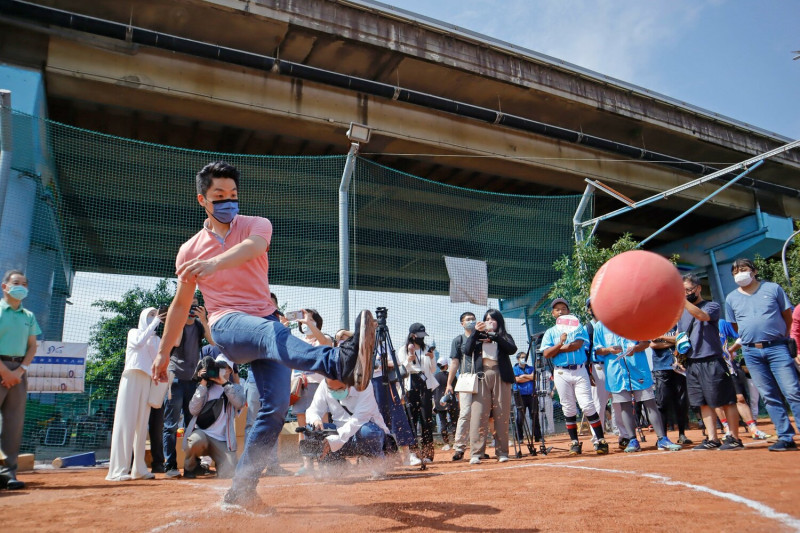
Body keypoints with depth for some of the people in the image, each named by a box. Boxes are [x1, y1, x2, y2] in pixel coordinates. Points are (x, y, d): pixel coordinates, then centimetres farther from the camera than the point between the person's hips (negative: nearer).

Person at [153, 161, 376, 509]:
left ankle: (240, 490, 0)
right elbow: (181, 304, 20)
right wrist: (164, 352, 23)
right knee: (271, 333, -37)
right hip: (227, 324, -2)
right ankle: (339, 362, -69)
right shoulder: (190, 251, 11)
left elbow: (253, 247, -22)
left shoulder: (256, 225, 5)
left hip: (265, 322, 2)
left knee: (277, 405, -13)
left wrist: (215, 262, -42)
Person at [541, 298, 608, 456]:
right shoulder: (550, 332, 11)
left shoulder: (578, 327, 9)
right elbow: (546, 354, -3)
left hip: (580, 371, -1)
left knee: (587, 406, -8)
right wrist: (560, 344, -17)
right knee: (569, 409, 4)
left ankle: (600, 441, -3)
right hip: (561, 373, 1)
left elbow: (577, 344, -10)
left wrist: (557, 350, -6)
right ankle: (575, 442, 13)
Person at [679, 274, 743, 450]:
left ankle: (734, 438, 7)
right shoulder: (682, 313, 16)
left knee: (725, 401, -1)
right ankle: (712, 439, 12)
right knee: (703, 403, 7)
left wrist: (683, 301, -31)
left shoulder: (712, 306, -1)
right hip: (691, 363, 6)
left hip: (711, 362, -6)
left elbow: (702, 315, -23)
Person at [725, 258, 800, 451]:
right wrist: (752, 338, 10)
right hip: (751, 352, 2)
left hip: (777, 347, -2)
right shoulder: (731, 298, 8)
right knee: (769, 396, 4)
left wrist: (779, 337, 5)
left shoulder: (773, 288, 3)